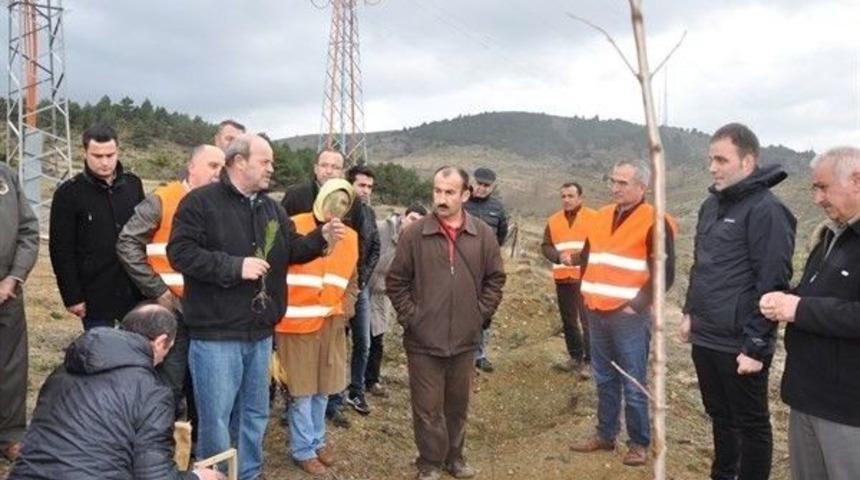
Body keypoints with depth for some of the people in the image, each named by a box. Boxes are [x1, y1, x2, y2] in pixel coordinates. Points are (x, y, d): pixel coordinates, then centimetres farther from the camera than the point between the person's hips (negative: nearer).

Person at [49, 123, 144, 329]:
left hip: (135, 291, 4)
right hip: (95, 295, -3)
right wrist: (72, 296, -9)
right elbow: (61, 250, -6)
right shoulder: (69, 193, -6)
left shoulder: (133, 185, 5)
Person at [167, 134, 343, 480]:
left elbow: (291, 250, 15)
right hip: (216, 335, -7)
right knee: (216, 418, 3)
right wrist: (236, 266, -21)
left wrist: (321, 237, -3)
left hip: (260, 333, 7)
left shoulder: (271, 208, 12)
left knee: (255, 414, 19)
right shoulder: (200, 202, -10)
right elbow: (181, 252, -18)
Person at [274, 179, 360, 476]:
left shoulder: (350, 238, 8)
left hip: (331, 324, 5)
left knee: (323, 387, 16)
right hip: (297, 323, -5)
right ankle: (303, 449, 20)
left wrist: (344, 309, 5)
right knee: (302, 389, 3)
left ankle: (317, 440, 34)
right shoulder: (294, 228, -9)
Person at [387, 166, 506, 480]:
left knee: (458, 404, 17)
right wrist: (410, 317, -5)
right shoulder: (414, 234, -7)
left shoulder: (483, 235, -1)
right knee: (427, 407, 7)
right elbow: (396, 281, -1)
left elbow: (495, 279, 8)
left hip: (465, 339, 2)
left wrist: (480, 314, 1)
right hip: (423, 340, -2)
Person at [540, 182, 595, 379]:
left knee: (588, 321, -5)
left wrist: (578, 257, -20)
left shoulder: (594, 218, -3)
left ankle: (588, 361, 5)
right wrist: (559, 256, -14)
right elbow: (545, 247, 6)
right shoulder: (553, 220, 10)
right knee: (568, 321, 13)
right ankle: (575, 356, 26)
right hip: (562, 279, 5)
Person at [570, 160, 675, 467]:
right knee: (604, 380, 16)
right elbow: (588, 257, 22)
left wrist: (637, 305, -14)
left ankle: (639, 443, 18)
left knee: (633, 385, 3)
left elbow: (665, 274, -11)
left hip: (629, 317, -6)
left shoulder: (655, 222, -9)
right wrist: (585, 291, 11)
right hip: (597, 314, 6)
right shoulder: (602, 216, 12)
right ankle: (605, 435, 29)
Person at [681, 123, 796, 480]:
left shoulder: (765, 210, -15)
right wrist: (691, 312, 15)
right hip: (705, 339, 8)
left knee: (751, 423, 9)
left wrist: (756, 346, -19)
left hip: (739, 344, -8)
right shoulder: (711, 205, 10)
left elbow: (772, 284, -19)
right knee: (720, 416, 21)